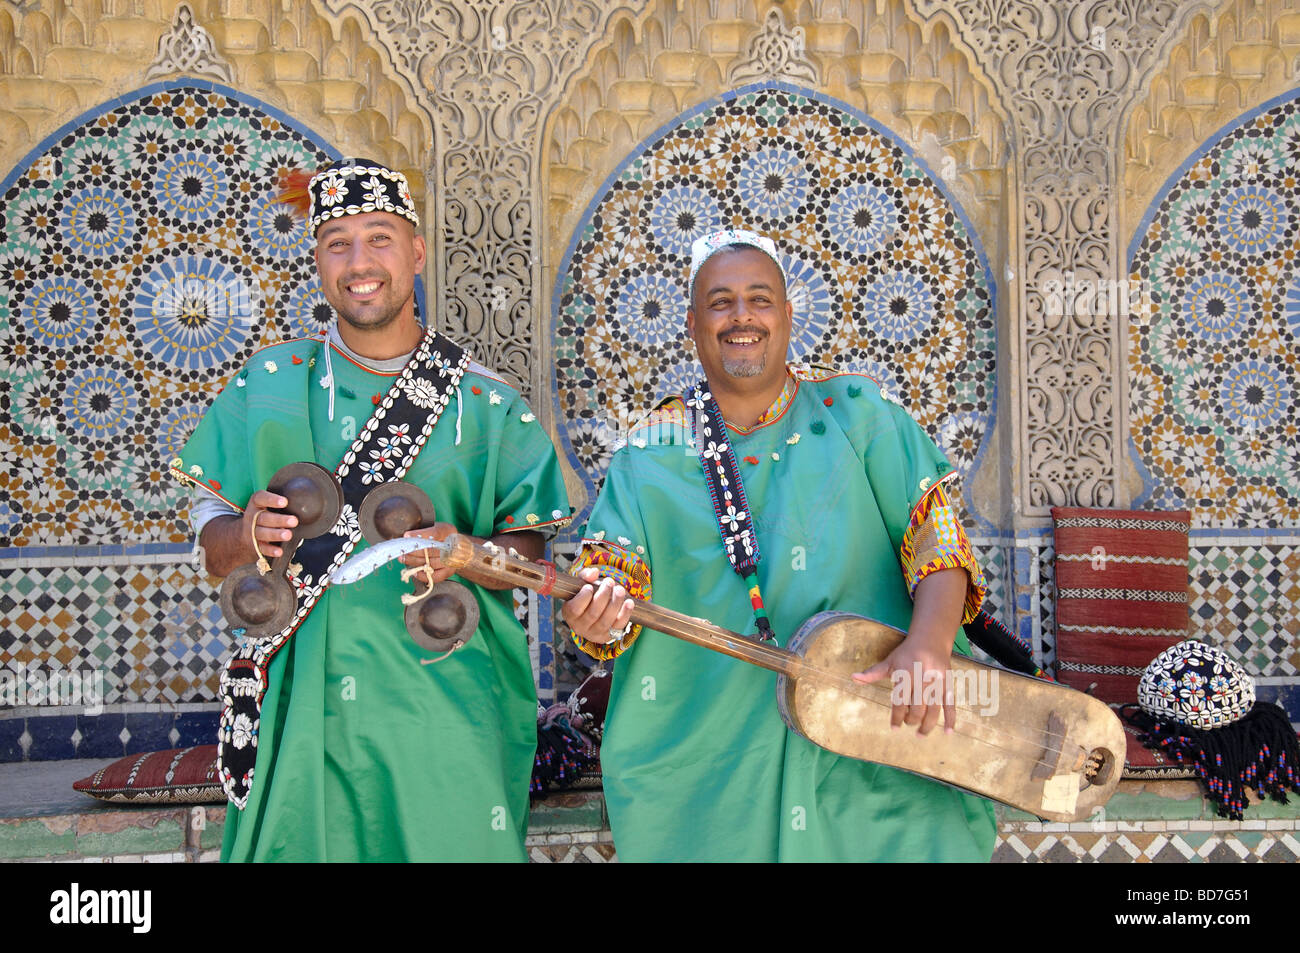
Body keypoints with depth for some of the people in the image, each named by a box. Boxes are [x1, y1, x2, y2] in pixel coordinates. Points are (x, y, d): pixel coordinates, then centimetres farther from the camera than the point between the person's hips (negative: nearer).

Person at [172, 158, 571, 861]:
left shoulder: (487, 403, 2)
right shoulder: (268, 384, 6)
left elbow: (529, 551, 2)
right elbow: (214, 548, 7)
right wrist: (248, 535, -15)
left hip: (445, 708, -1)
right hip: (301, 712, 1)